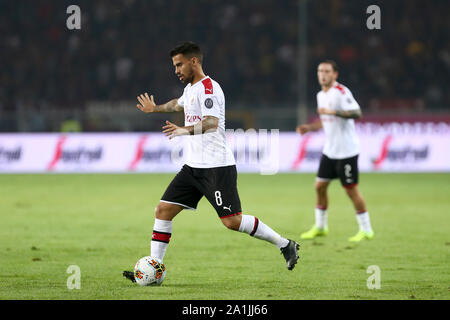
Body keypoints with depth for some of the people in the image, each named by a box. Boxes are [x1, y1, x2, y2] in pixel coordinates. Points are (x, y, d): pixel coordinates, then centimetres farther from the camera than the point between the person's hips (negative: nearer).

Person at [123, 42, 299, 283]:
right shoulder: (190, 88, 16)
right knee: (163, 210, 1)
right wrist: (155, 109, 54)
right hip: (193, 166, 9)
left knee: (232, 221, -14)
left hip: (217, 167, -9)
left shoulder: (208, 88, -13)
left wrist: (185, 130, -45)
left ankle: (285, 245, 2)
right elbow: (179, 104, 42)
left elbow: (212, 123, -30)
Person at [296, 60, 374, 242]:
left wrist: (333, 112, -34)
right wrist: (308, 128, 10)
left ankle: (366, 230, 6)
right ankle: (320, 227, 21)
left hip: (346, 151, -8)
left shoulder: (341, 92, -15)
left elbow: (356, 113, -28)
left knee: (351, 189, -4)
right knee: (320, 186, 8)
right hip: (329, 150, 8)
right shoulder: (321, 95, 12)